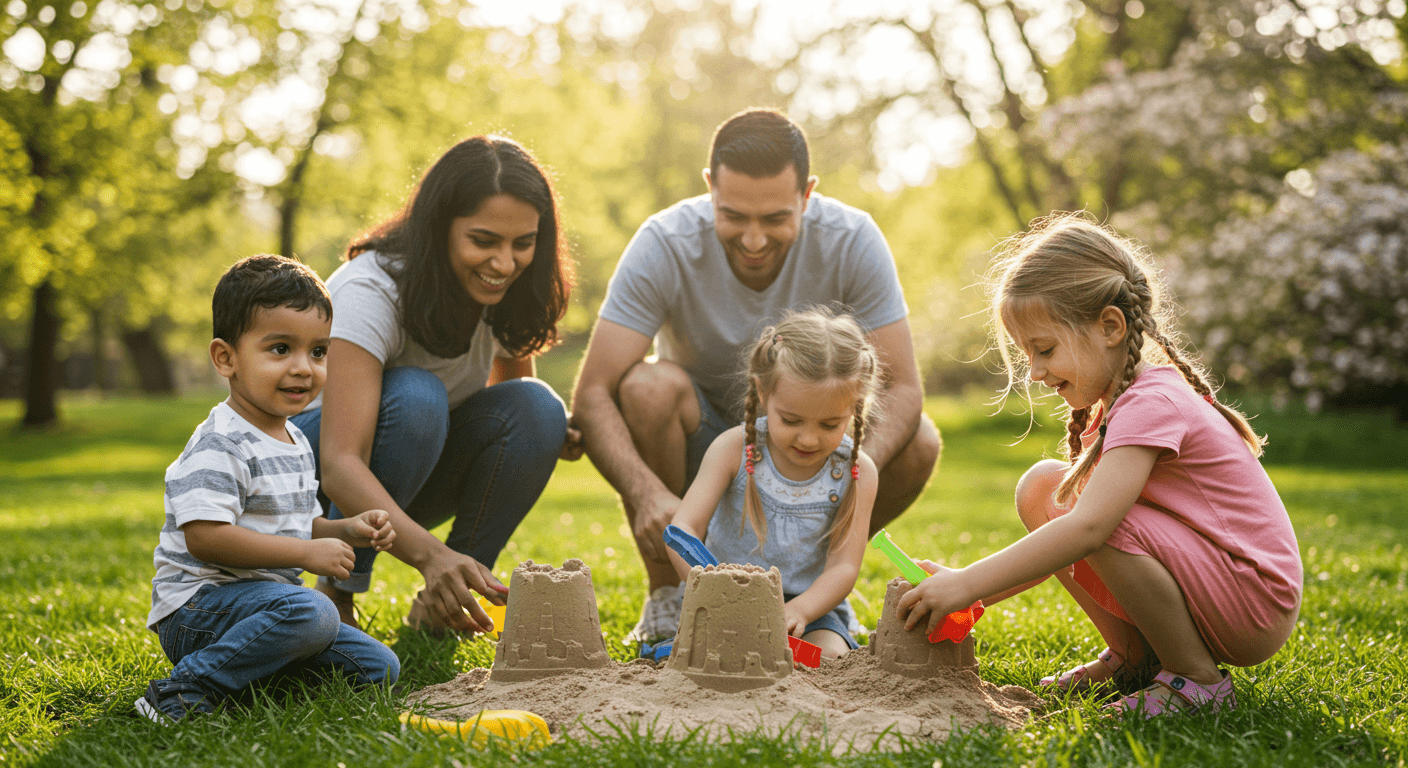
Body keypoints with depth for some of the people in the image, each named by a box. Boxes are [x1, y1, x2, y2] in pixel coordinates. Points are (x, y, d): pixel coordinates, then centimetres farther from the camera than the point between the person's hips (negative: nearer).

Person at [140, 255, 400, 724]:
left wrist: (345, 530, 3)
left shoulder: (295, 443, 13)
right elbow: (204, 536, -27)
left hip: (263, 602, 9)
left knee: (380, 668, 3)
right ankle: (187, 690, -24)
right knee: (311, 612, -36)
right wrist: (306, 553, -25)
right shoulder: (219, 445, -17)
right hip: (197, 607, -9)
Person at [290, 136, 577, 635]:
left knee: (535, 407, -23)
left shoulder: (509, 292, -12)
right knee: (415, 396, -36)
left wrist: (551, 432, -20)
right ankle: (336, 599, -20)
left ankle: (441, 603, -8)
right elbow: (340, 465, -40)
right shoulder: (371, 290, -30)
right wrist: (430, 553, -56)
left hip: (420, 471, 5)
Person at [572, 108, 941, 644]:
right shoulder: (665, 244, -25)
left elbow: (901, 388, -22)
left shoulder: (853, 241, -21)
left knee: (917, 443, -26)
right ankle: (667, 597, -13)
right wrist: (647, 492, -48)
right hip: (700, 447, -1)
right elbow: (592, 396, -29)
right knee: (649, 386, -34)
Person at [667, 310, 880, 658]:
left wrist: (798, 610, -32)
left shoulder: (856, 472, -8)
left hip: (811, 603, 1)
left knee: (830, 656, -27)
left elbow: (843, 567, -10)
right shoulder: (734, 449, -11)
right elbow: (683, 529, -17)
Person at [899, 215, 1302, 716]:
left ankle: (1198, 680, -12)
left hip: (1255, 604, -9)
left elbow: (1087, 528, -34)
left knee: (1091, 508, -29)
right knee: (1042, 487, -1)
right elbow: (1070, 552, 8)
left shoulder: (1151, 403, -21)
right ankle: (1136, 658, 8)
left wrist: (969, 583, -32)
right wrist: (972, 588, -4)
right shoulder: (1110, 408, 10)